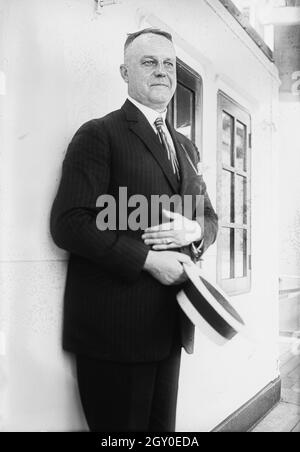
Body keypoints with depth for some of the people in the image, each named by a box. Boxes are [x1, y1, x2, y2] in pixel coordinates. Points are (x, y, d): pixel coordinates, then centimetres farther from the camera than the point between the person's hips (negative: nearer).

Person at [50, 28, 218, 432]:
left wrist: (193, 229, -5)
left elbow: (209, 216, 19)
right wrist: (146, 259, -18)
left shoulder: (185, 146, 17)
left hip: (170, 323, 7)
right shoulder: (99, 134, -5)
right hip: (116, 326, -6)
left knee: (162, 429, 17)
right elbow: (68, 224, -14)